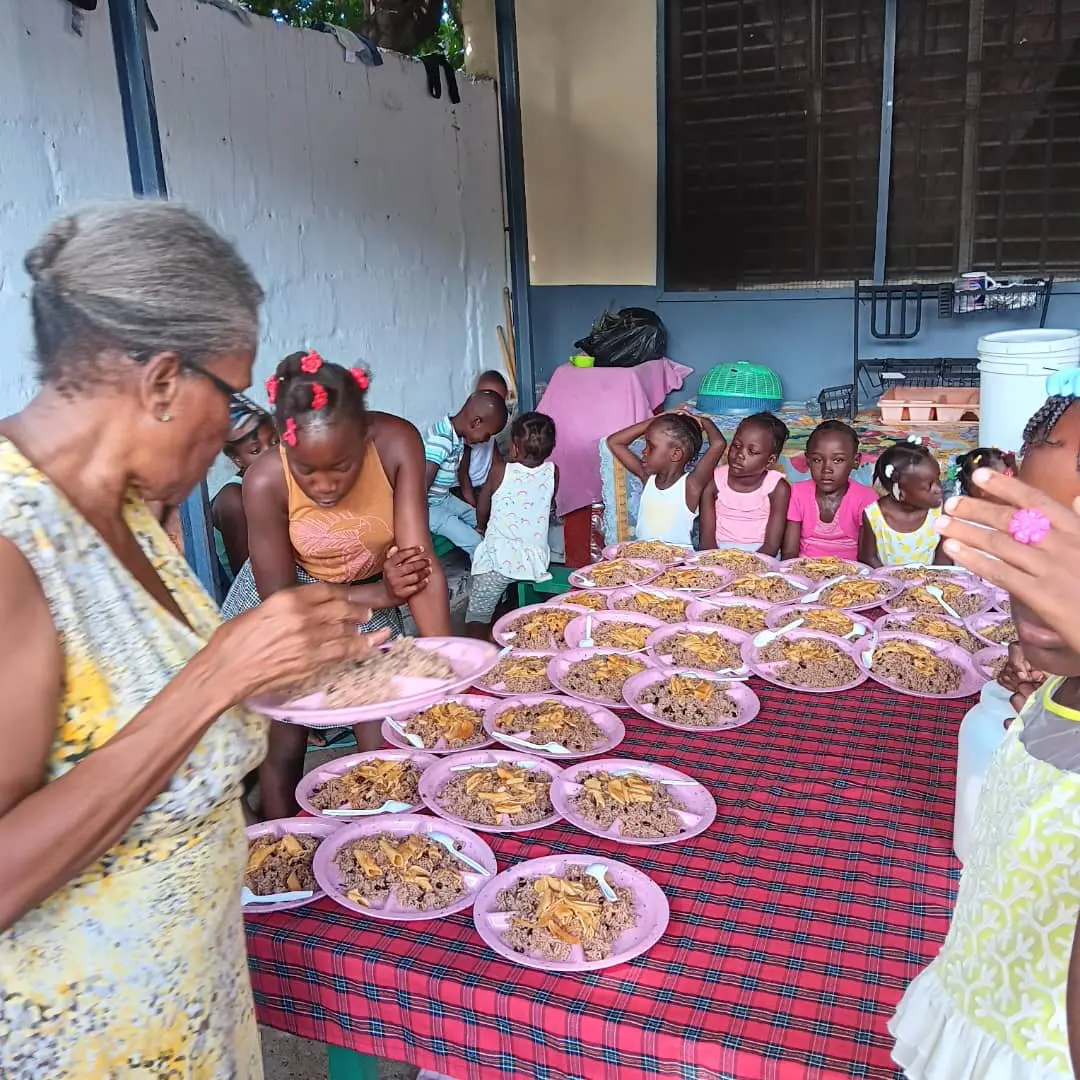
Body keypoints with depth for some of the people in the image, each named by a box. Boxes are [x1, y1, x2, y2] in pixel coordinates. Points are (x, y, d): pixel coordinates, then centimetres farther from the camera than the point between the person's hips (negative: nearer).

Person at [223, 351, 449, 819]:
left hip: (371, 597, 1)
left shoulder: (397, 444, -29)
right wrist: (382, 594, -26)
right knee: (284, 748, 5)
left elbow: (420, 561, -30)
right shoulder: (266, 481, -30)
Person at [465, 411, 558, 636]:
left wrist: (482, 527, 27)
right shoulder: (552, 473, 0)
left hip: (498, 560, -4)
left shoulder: (499, 470, -7)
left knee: (476, 618, 2)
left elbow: (481, 512, 6)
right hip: (536, 562, 4)